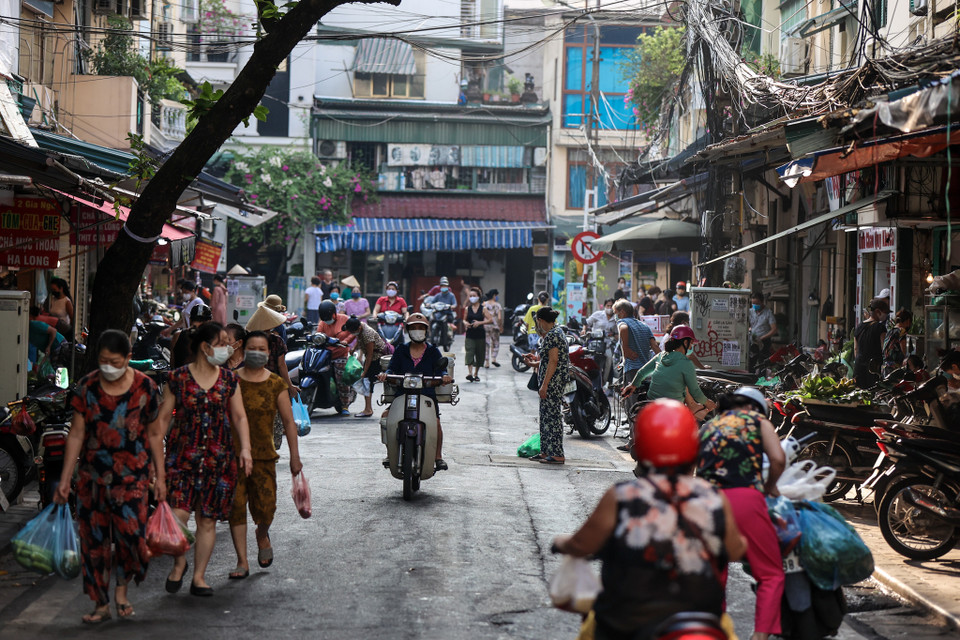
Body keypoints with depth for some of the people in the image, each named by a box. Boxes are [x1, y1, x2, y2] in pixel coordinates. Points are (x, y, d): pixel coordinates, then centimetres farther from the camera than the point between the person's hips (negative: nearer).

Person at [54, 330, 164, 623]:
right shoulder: (86, 387, 0)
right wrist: (65, 480, 1)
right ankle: (101, 604, 15)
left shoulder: (144, 387, -2)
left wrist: (161, 477, 3)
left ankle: (122, 588, 16)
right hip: (92, 474, 2)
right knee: (94, 538, 3)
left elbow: (154, 434, 4)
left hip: (132, 474, -1)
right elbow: (76, 434, 2)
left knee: (130, 531, -10)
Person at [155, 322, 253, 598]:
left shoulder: (229, 380, 9)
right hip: (182, 455, -3)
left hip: (219, 458, 3)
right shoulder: (178, 378, 1)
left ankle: (199, 576, 17)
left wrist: (245, 448, -5)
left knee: (208, 519, 5)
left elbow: (239, 417, 10)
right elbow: (163, 417, 3)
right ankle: (179, 563, 12)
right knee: (177, 513, -14)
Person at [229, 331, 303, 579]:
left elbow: (288, 421, 6)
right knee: (236, 506, -3)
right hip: (232, 452, 0)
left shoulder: (276, 384, 2)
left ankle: (262, 536, 32)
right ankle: (242, 561, 5)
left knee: (265, 507, -4)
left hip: (263, 455, 0)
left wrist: (294, 456, 3)